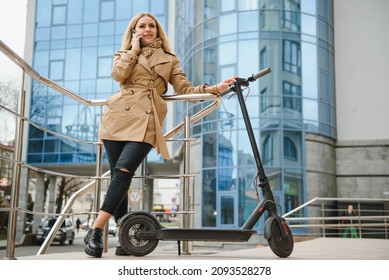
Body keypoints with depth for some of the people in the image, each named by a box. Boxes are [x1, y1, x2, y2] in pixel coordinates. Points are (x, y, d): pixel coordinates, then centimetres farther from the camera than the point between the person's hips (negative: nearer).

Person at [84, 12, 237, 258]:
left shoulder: (169, 59, 22)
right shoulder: (124, 54, 22)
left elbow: (185, 89, 13)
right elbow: (118, 74, 0)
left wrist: (215, 88, 1)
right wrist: (134, 49, 10)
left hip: (146, 121, -2)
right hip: (119, 116, 2)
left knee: (123, 171, -20)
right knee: (118, 175, -4)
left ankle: (95, 230, -20)